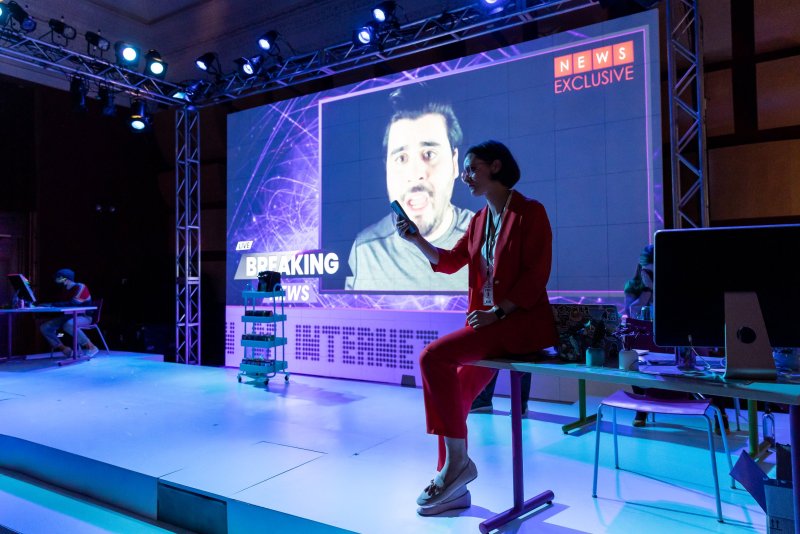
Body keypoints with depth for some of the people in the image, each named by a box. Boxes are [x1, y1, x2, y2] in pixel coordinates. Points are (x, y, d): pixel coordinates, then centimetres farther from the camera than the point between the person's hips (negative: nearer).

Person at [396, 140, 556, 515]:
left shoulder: (530, 212, -7)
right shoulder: (479, 219, 15)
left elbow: (535, 276, -14)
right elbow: (449, 262, 17)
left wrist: (496, 312, -20)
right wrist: (415, 238, 5)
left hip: (523, 321, -8)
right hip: (489, 322, 8)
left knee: (433, 357, -23)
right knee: (452, 396, 2)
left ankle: (457, 461, -10)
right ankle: (454, 488, 14)